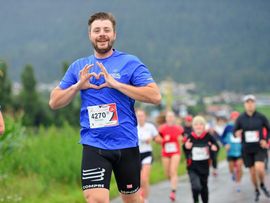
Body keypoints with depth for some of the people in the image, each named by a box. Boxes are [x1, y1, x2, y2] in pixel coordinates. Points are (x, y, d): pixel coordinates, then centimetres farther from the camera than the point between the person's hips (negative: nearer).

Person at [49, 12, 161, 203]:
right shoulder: (79, 67, 8)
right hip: (94, 145, 1)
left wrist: (115, 84, -18)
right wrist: (78, 86, -8)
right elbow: (54, 102, 10)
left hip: (126, 144, -1)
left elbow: (155, 96, -13)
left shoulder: (130, 63, -1)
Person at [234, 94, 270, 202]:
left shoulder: (261, 117, -4)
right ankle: (256, 191, 31)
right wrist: (237, 134, -19)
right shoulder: (240, 119, -2)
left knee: (259, 168, -21)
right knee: (252, 171, 7)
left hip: (259, 148, -2)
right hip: (247, 149, 2)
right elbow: (234, 131, 5)